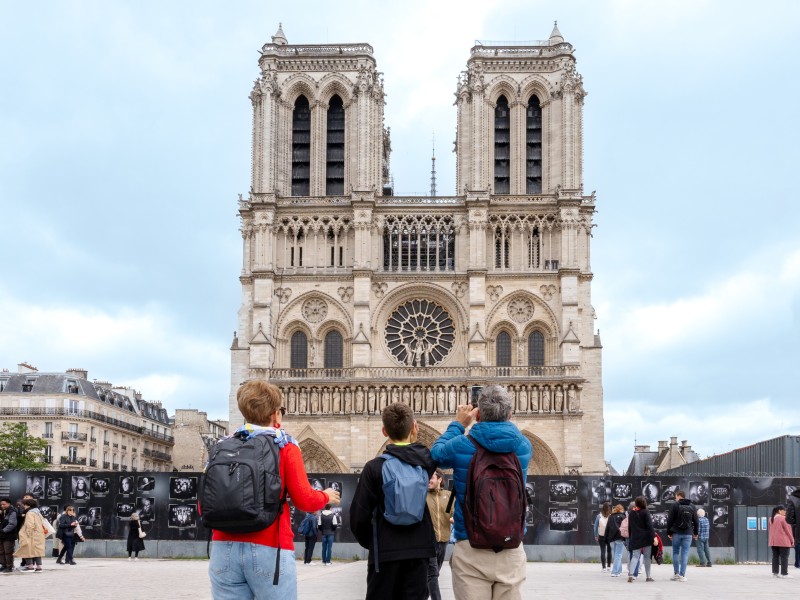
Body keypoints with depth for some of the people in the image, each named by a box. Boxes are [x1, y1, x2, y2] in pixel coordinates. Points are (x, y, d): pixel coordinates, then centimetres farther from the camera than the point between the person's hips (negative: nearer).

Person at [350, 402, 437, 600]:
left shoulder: (374, 467, -8)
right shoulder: (426, 460, 0)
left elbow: (359, 515, -7)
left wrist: (369, 542, 8)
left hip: (385, 552, -2)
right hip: (418, 550, 2)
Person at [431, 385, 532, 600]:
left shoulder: (461, 446, -7)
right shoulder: (523, 447, -1)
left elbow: (436, 453, 16)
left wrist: (458, 424, 25)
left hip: (470, 550, -2)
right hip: (511, 551, 2)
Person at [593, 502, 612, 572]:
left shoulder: (599, 516, -5)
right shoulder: (611, 516, -9)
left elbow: (596, 526, 0)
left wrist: (596, 536, 9)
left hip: (601, 536, 0)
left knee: (602, 551, 2)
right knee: (609, 551, 15)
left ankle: (604, 567, -3)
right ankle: (609, 566, 17)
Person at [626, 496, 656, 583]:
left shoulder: (631, 513, 8)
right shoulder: (645, 512, -7)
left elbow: (629, 527, 14)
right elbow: (650, 526, -12)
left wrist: (630, 538, 22)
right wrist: (654, 536, -13)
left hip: (635, 538, 3)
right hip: (646, 538, -3)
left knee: (635, 556, 0)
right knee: (647, 557, 6)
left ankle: (630, 574, -21)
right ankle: (648, 576, 11)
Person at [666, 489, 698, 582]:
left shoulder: (675, 505, -3)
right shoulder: (691, 506, 7)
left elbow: (670, 520, -5)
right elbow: (696, 521, 10)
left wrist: (669, 532, 3)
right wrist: (695, 532, 22)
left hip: (676, 533, -2)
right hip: (688, 534, 2)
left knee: (675, 552, 10)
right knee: (685, 553, 1)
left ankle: (676, 573, 6)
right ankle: (682, 575, -3)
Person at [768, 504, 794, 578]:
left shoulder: (771, 519, 10)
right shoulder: (783, 518, -12)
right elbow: (788, 530, -9)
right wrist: (792, 540, 0)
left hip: (773, 541, 7)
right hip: (783, 541, -7)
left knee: (775, 556, 10)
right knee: (784, 557, -3)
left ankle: (774, 572, 10)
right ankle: (784, 573, -4)